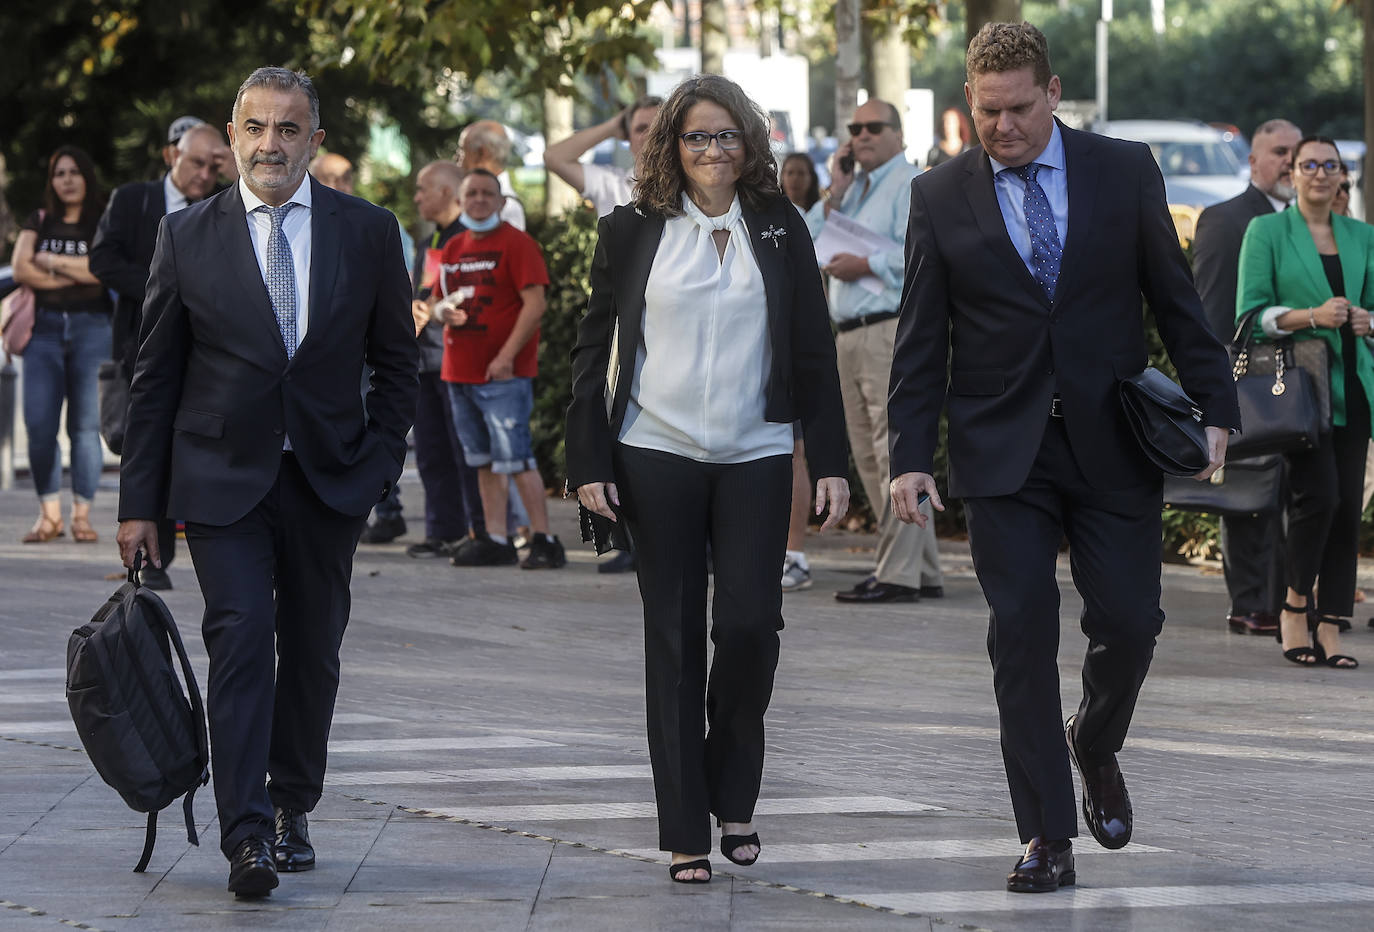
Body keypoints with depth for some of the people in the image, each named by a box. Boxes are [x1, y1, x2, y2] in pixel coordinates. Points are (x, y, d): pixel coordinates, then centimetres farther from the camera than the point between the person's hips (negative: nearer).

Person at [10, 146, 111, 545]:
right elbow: (20, 269, -2)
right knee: (39, 423, -7)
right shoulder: (38, 222, 13)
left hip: (91, 328, -2)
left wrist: (53, 262, -5)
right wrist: (79, 274, -6)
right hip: (45, 328, 2)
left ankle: (82, 514, -1)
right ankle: (48, 513, 1)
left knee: (85, 424, -5)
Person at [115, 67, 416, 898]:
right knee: (241, 640, -13)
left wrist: (380, 464, -2)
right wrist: (141, 502, 0)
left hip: (330, 479, 2)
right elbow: (154, 377, 3)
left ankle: (293, 811, 25)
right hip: (223, 478, -2)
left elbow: (396, 362, 9)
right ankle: (248, 836, -16)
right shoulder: (187, 236, 0)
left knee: (313, 652, 8)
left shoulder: (368, 232, 2)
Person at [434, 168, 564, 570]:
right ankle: (496, 540, 15)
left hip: (504, 372, -7)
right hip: (459, 371, 7)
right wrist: (443, 311, -1)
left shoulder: (516, 243, -7)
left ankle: (544, 540, -8)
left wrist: (507, 355, -20)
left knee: (514, 457, -11)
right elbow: (438, 300, 25)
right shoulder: (453, 249, 16)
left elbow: (534, 303, -14)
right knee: (484, 461, 10)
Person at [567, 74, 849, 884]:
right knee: (674, 638, 1)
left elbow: (814, 352, 8)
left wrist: (832, 462, 1)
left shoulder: (780, 230, 8)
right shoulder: (634, 231, 4)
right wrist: (590, 465, -2)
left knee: (751, 625, -9)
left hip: (755, 459, 1)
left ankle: (735, 799, 13)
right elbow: (594, 349, 5)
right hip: (657, 458, -1)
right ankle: (686, 831, 6)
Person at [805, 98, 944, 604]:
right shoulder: (852, 189, 23)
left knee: (896, 454, -10)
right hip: (850, 335, 9)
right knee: (870, 459, 10)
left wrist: (863, 265, -12)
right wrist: (835, 195, 6)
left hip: (893, 330, -9)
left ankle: (898, 573, -11)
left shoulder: (909, 185, -3)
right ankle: (924, 571, 15)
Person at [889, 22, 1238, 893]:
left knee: (1129, 621, -1)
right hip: (1002, 453, 0)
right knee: (1022, 634, -5)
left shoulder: (1124, 171, 1)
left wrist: (1213, 408, -2)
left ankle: (1095, 745, 32)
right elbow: (922, 339, 3)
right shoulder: (941, 196, 2)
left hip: (1114, 444, 1)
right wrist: (911, 455, -5)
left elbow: (1176, 298, 5)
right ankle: (1049, 839, 0)